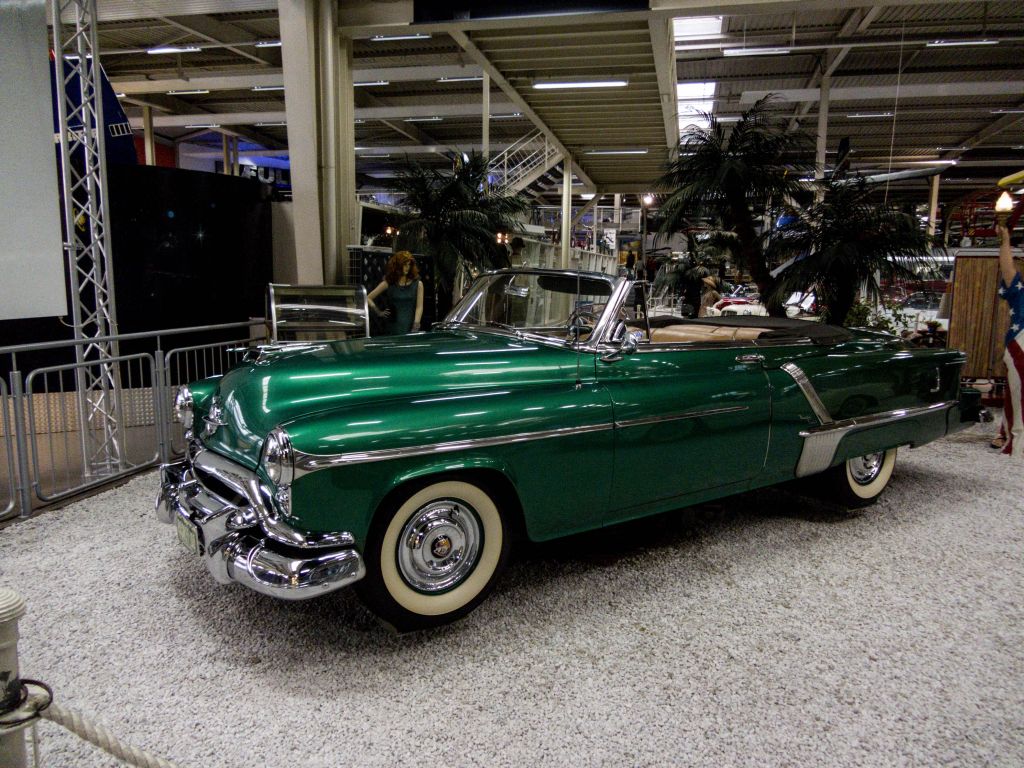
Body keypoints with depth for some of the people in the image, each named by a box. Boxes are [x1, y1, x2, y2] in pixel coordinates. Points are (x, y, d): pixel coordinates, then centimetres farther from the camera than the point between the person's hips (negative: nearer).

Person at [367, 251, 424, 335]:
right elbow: (368, 298, 11)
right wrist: (378, 312, 5)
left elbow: (419, 307, -1)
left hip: (411, 328, 0)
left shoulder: (417, 284, 6)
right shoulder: (388, 284, 7)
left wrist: (416, 325, -11)